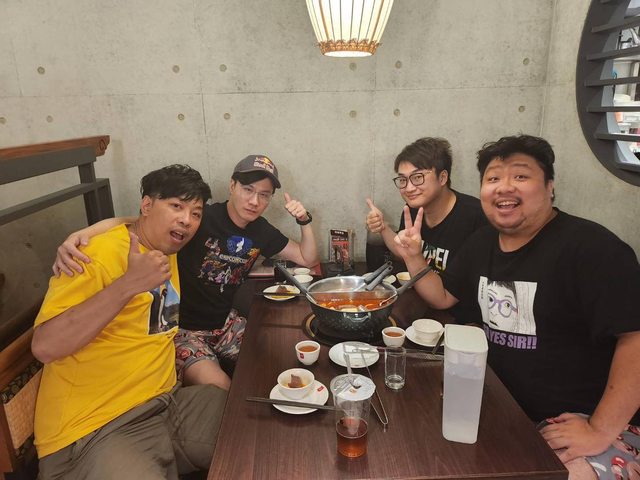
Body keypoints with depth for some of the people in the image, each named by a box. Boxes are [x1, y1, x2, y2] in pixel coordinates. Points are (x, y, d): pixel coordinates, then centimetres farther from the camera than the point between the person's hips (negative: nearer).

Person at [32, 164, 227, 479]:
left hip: (165, 404, 8)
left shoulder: (167, 250, 11)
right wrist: (129, 284, -32)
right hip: (95, 430, -8)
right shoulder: (100, 254, -15)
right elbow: (44, 347, -24)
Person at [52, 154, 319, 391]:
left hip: (225, 323, 6)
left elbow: (307, 259, 8)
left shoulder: (260, 230, 1)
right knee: (217, 387, -27)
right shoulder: (201, 217, -20)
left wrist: (304, 221, -8)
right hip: (183, 327, -6)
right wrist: (82, 233, -48)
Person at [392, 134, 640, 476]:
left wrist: (601, 431, -24)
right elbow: (443, 297, 14)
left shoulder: (591, 247, -19)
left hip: (574, 423, -5)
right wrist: (413, 258, -1)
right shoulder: (483, 242, 5)